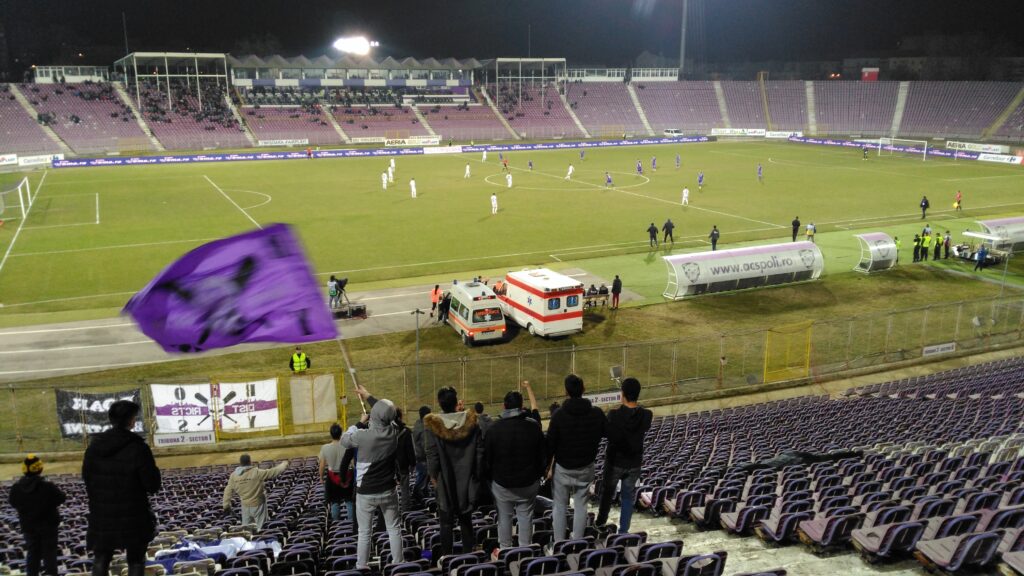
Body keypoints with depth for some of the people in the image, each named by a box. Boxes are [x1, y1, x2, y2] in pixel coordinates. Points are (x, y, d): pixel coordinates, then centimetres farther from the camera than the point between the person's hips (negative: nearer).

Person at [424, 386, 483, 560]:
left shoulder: (432, 424, -16)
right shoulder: (471, 421, -8)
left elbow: (431, 454, -14)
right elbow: (479, 450, -3)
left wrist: (433, 475, 1)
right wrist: (476, 474, 8)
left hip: (445, 482, -2)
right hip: (467, 480, 2)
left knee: (446, 521, 9)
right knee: (466, 519, 17)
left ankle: (446, 556, 14)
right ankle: (469, 553, 23)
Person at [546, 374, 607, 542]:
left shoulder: (558, 415, -19)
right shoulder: (597, 413, -11)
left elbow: (550, 444, -13)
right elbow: (606, 434, 5)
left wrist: (548, 466, 1)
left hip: (563, 467, -2)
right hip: (586, 467, 2)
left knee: (560, 506, 12)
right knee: (581, 506, 14)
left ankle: (559, 543, 18)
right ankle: (577, 542, 20)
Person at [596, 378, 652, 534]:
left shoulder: (614, 415, -23)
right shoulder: (646, 415, -14)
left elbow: (607, 434, -7)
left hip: (615, 462, -1)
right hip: (634, 463, 1)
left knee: (607, 492, 21)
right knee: (628, 497, 15)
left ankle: (601, 522, 38)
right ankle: (623, 531, 19)